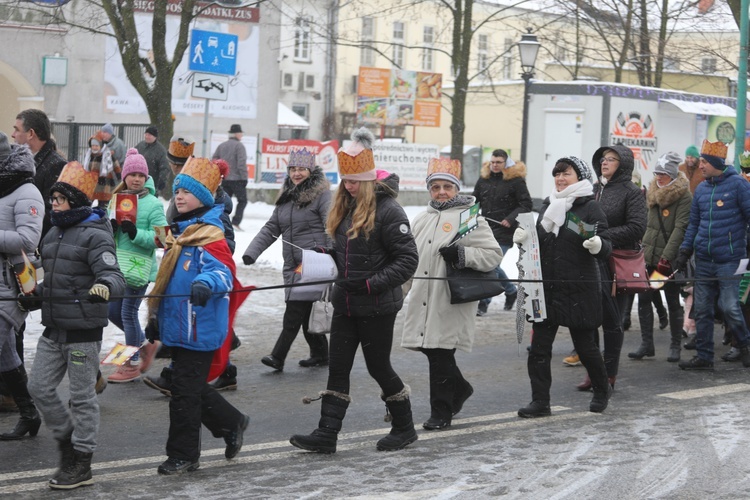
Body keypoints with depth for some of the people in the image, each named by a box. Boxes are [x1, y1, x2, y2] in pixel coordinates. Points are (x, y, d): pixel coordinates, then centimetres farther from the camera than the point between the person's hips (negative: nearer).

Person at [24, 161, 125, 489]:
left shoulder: (94, 235, -12)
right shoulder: (54, 234, 13)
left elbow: (113, 275, -24)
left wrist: (104, 286, -45)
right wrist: (34, 296, 11)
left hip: (83, 329, -8)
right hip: (53, 327, 8)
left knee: (82, 396, 1)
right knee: (39, 387, 8)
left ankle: (81, 465, 10)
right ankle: (67, 439, 28)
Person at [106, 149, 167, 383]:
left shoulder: (153, 204, -9)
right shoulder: (117, 199, 9)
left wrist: (136, 233, -25)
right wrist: (111, 225, -10)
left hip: (139, 267, -7)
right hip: (119, 265, 7)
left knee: (128, 312, -3)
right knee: (113, 310, 12)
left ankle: (132, 364, 11)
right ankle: (145, 344, 33)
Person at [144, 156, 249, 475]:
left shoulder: (210, 236, -14)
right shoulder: (180, 232, 15)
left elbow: (223, 273, -28)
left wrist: (206, 284, -50)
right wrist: (156, 317, 24)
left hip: (200, 329, -9)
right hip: (178, 326, 9)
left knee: (185, 391, -2)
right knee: (194, 389, 17)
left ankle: (183, 455, 9)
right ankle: (232, 424, 36)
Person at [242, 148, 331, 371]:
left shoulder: (322, 195, -5)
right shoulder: (286, 197, 17)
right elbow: (271, 228, 19)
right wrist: (252, 251, 8)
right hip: (292, 265, 7)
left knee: (294, 312, -10)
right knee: (306, 313, 12)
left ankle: (278, 357, -10)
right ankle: (320, 354, 23)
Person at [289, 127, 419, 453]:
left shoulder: (387, 211, -16)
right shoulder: (346, 207, 9)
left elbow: (407, 260, -17)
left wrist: (371, 283, -23)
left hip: (377, 308, -7)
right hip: (346, 304, 7)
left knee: (378, 366, 4)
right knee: (337, 367, 5)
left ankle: (404, 427, 23)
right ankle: (326, 434, 6)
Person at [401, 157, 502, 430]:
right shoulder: (423, 219, 17)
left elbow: (494, 254, -7)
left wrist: (463, 254, -20)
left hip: (451, 301, -7)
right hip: (424, 299, 7)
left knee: (441, 354, -6)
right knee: (430, 349, 11)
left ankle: (441, 412, 5)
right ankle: (459, 388, 35)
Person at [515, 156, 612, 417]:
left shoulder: (591, 208, -6)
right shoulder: (549, 205, 12)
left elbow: (606, 249, -9)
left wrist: (598, 245, -32)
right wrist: (524, 238, 0)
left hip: (579, 290, -5)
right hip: (547, 288, 5)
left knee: (585, 344, 8)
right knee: (539, 346, 0)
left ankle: (602, 390, 31)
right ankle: (540, 401, 6)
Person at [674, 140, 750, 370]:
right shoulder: (701, 189, 11)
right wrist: (685, 251, 10)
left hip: (729, 259, -6)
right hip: (704, 260, 6)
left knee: (729, 307, -8)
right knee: (702, 309, 6)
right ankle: (704, 356, 14)